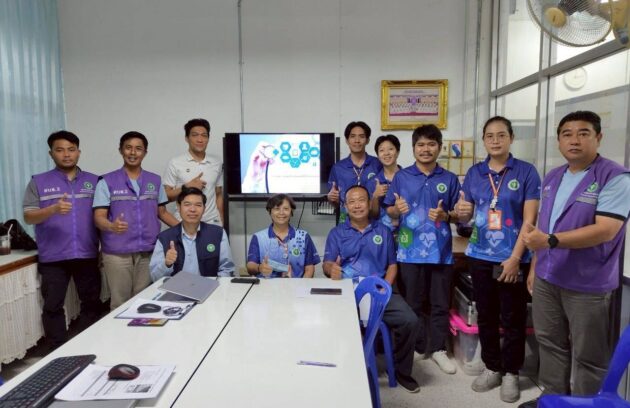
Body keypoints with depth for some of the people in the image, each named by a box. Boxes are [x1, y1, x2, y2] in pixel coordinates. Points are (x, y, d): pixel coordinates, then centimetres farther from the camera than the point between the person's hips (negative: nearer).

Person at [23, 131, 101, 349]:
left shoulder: (93, 181, 8)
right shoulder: (38, 182, 4)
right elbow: (28, 217, -4)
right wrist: (53, 209, -24)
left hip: (87, 255, 2)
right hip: (53, 258, -1)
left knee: (91, 302, 10)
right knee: (53, 306, 5)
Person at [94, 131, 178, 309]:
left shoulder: (155, 181, 10)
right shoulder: (107, 182, 0)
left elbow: (162, 212, 16)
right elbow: (99, 217, -5)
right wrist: (112, 226, -28)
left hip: (149, 251, 3)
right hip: (117, 252, -2)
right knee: (120, 302, 3)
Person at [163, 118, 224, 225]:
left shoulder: (217, 164, 8)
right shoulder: (175, 163, -1)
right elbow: (166, 196, 0)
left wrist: (222, 222, 8)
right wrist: (187, 186, -13)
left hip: (212, 222, 2)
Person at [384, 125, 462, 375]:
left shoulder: (450, 179, 4)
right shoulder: (401, 177, 3)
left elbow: (459, 214, 7)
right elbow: (389, 211, 4)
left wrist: (445, 216, -14)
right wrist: (397, 209, -18)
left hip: (441, 250, 1)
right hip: (411, 250, 0)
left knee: (440, 303, 9)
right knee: (413, 303, 10)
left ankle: (438, 349, 24)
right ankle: (416, 348, 26)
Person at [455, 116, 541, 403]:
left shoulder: (526, 172, -5)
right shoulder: (474, 173, 6)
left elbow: (529, 218, -9)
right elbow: (466, 216, 9)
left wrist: (515, 257, -15)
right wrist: (461, 212, -15)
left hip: (513, 258, -3)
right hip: (480, 256, 4)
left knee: (513, 318, 7)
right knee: (485, 315, 13)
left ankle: (511, 373, 24)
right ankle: (492, 368, 29)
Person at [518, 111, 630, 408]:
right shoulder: (552, 178, 9)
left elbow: (605, 230, -23)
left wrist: (551, 241, -30)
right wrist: (534, 266, 14)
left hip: (588, 284, -6)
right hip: (547, 277, 7)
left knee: (587, 355, 9)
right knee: (550, 342, 18)